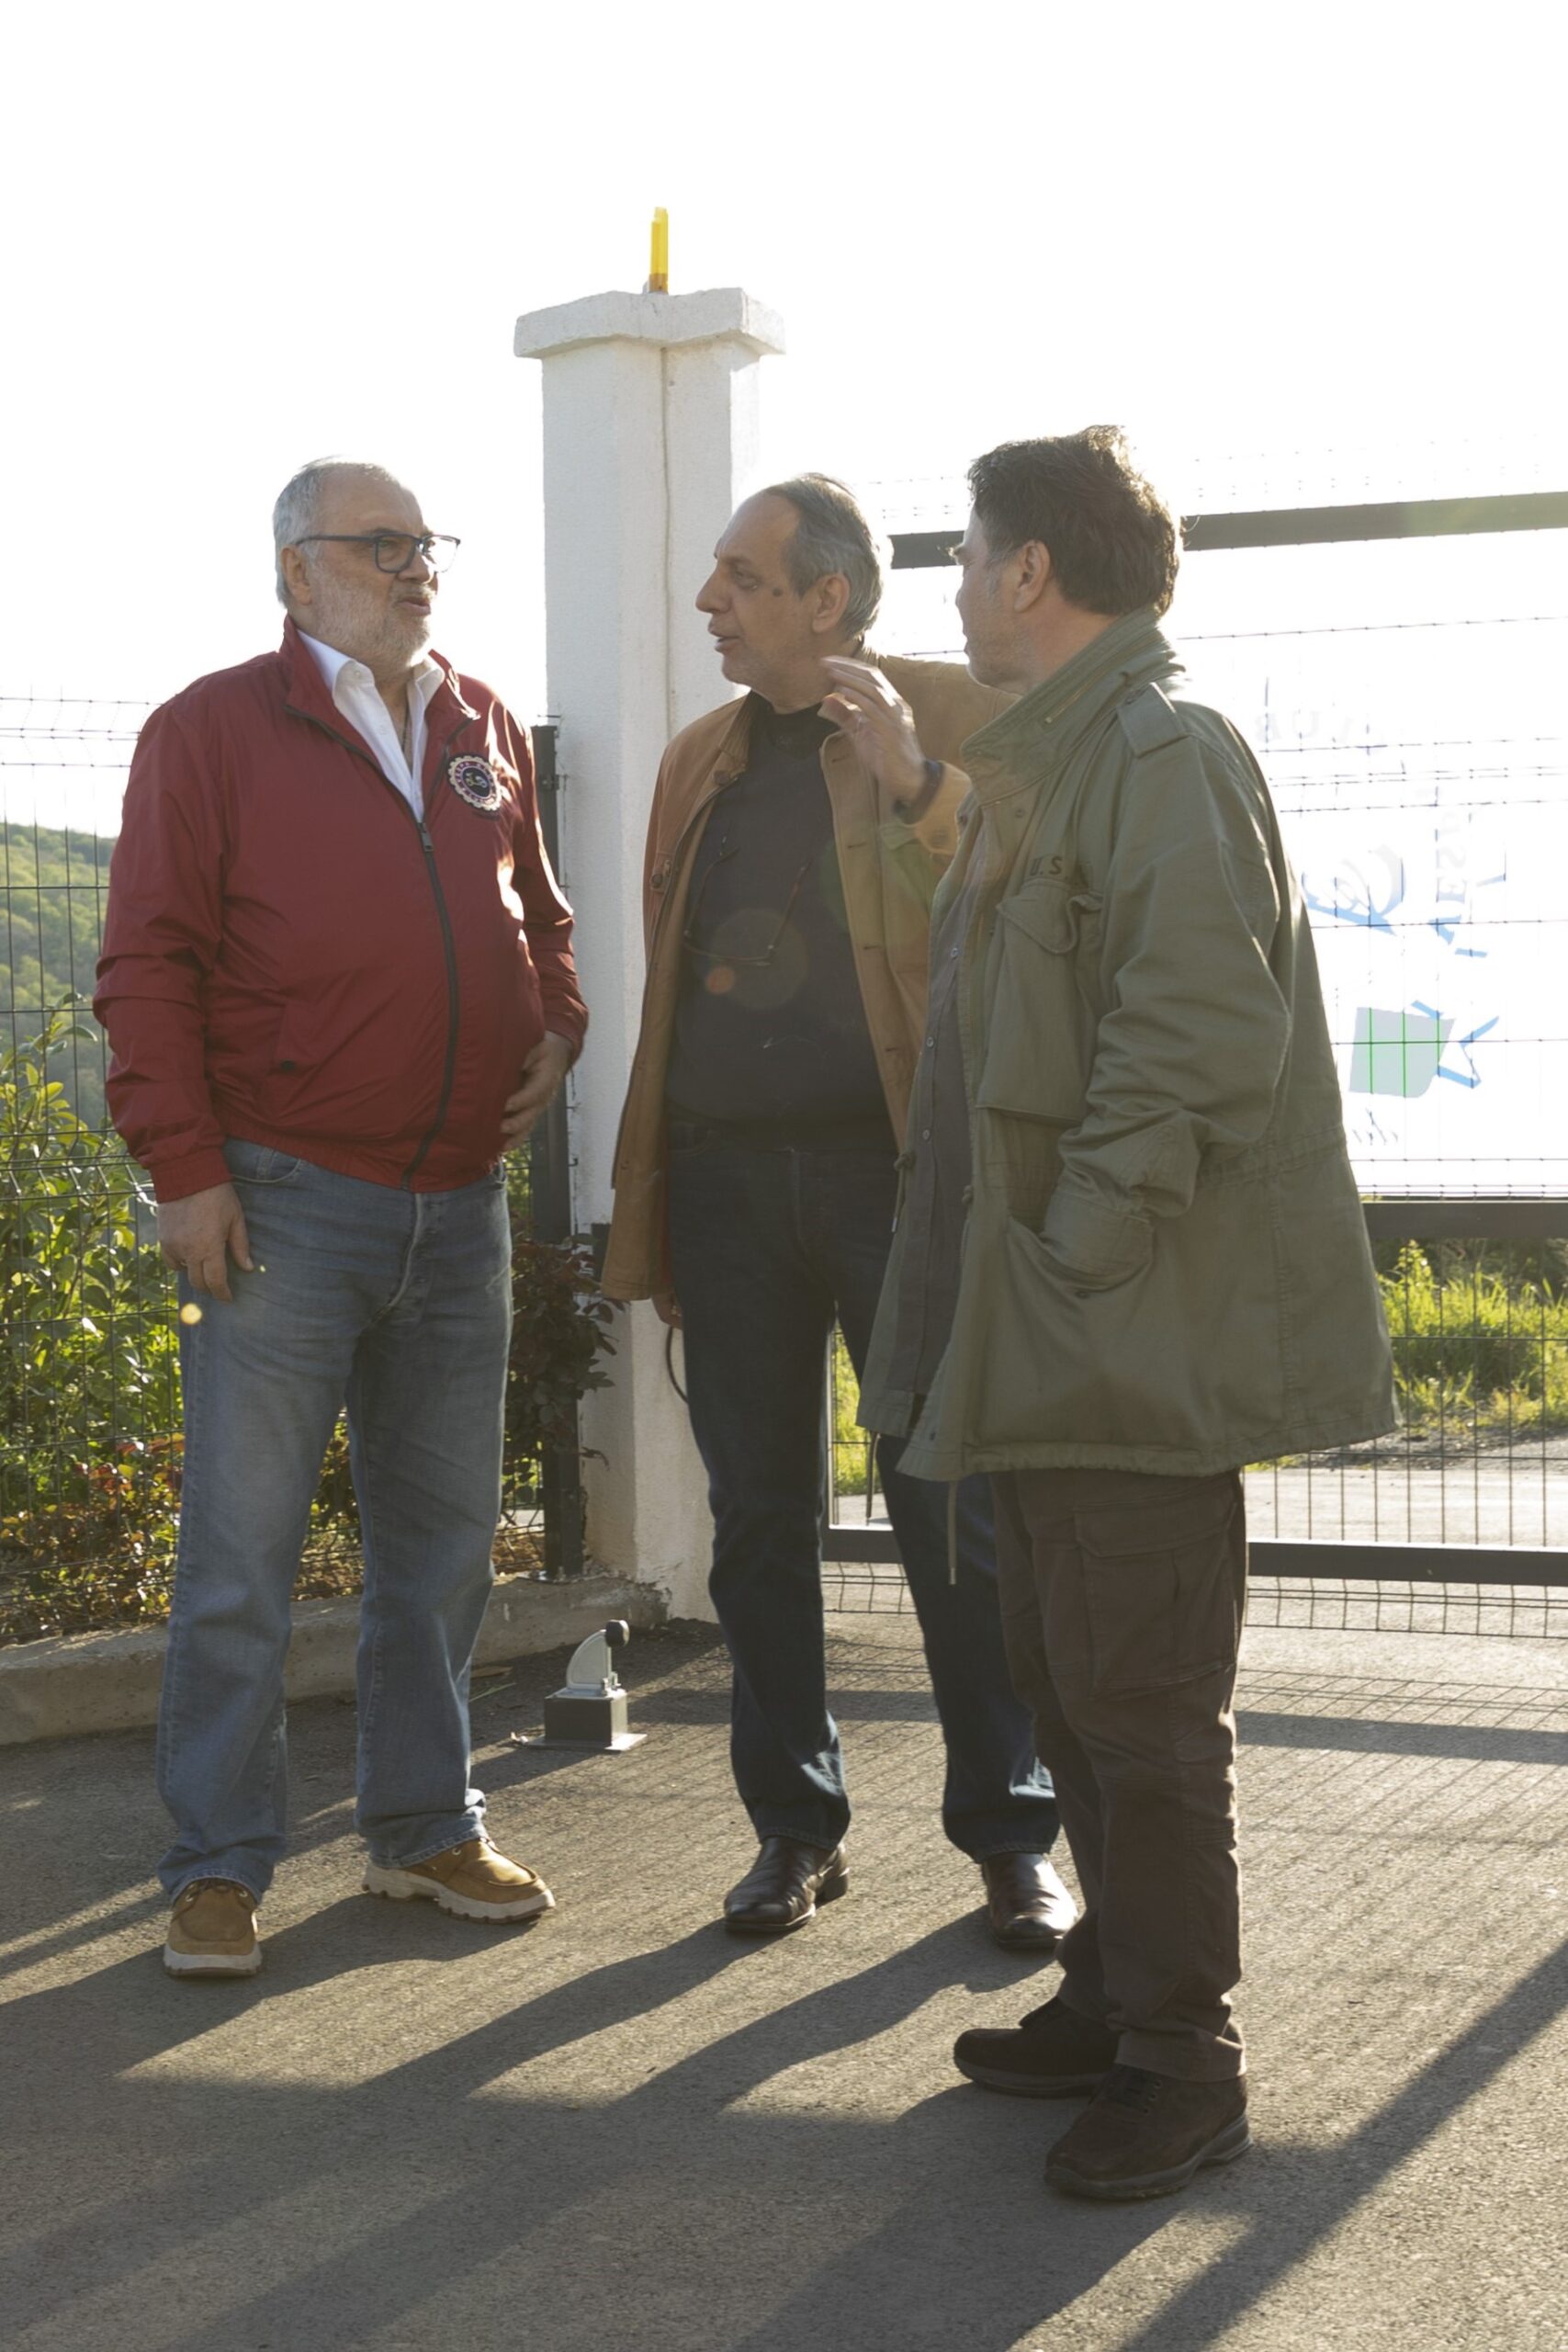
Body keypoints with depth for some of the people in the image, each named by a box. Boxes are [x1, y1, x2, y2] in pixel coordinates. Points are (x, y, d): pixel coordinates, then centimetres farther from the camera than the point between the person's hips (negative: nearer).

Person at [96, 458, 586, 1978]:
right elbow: (147, 966, -6)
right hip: (284, 1204, -5)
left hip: (460, 1206, 6)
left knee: (442, 1536, 13)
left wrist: (553, 1030, 6)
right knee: (241, 1549, -2)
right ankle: (217, 1869, 7)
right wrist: (186, 1167, -13)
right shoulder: (214, 730, -3)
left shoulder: (482, 731, 13)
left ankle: (423, 1829, 26)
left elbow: (535, 911, 26)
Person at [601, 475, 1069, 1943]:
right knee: (758, 1517, 9)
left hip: (890, 1164, -5)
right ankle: (794, 1825, 20)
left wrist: (915, 781, -21)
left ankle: (1009, 1834, 10)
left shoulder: (954, 722, 0)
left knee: (953, 1513, -1)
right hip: (728, 1175, 5)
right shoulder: (700, 761, 16)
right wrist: (645, 1200, 14)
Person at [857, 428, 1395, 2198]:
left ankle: (1183, 2065, 7)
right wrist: (999, 1286, 15)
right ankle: (1116, 1998, 29)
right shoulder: (1040, 765, 17)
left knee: (1137, 1703, -3)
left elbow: (1202, 1040, -23)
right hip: (1044, 1338, 10)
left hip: (1135, 1336, -10)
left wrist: (1076, 1257, -20)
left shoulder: (1165, 756, -14)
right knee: (1062, 1681, 17)